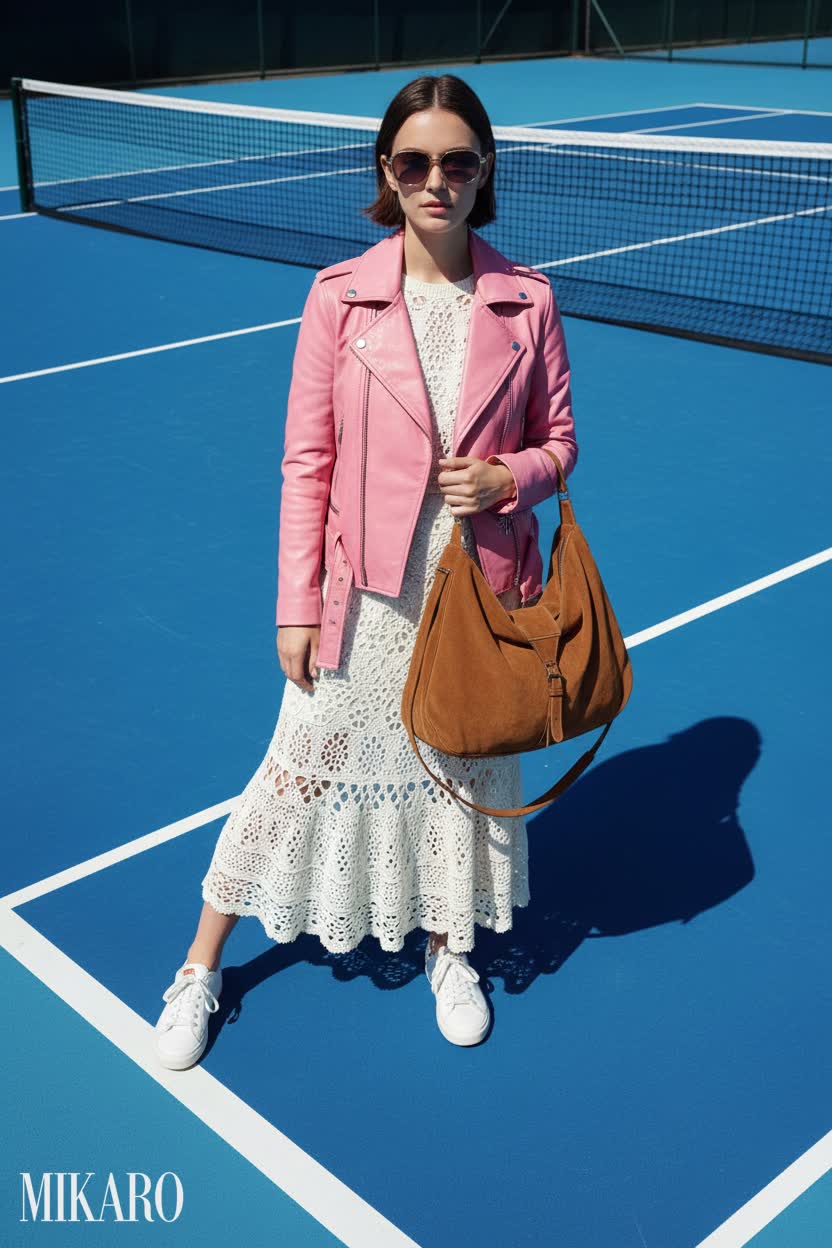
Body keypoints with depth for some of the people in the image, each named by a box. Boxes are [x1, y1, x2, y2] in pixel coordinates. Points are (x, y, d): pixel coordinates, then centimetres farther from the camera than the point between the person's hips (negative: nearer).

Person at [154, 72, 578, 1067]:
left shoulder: (526, 302, -2)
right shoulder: (340, 296, -6)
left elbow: (558, 441, 7)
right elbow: (307, 463, -4)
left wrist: (506, 478, -15)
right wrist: (296, 604, -6)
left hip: (483, 590, 2)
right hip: (366, 593, -1)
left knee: (467, 764, 16)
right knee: (310, 765, 6)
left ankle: (448, 947, 42)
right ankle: (201, 968, 25)